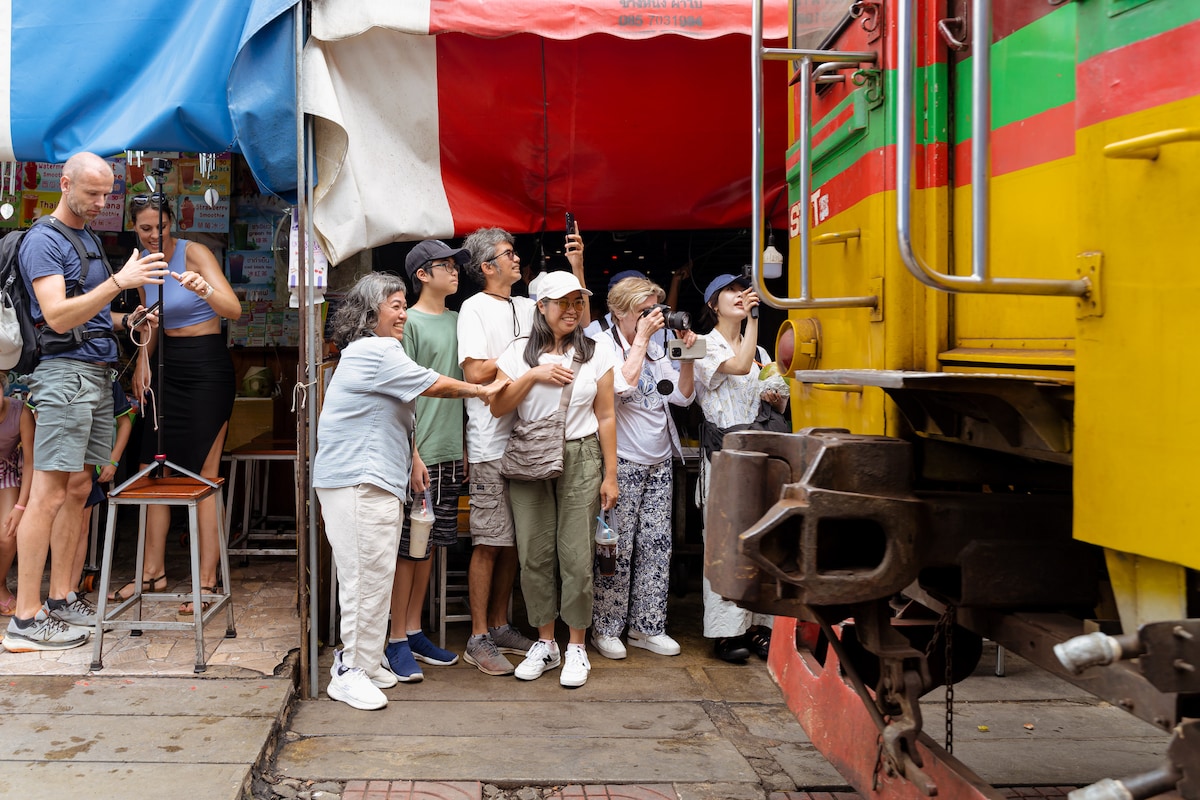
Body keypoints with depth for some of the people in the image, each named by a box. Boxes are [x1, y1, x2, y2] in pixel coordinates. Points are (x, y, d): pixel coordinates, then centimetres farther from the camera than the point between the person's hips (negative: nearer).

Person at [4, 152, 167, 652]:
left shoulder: (90, 237, 20)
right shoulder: (43, 241, -7)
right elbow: (58, 316, -19)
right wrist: (119, 281, -26)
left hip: (97, 371, 9)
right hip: (64, 372, -9)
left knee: (77, 490, 9)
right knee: (49, 494, -10)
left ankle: (61, 599, 16)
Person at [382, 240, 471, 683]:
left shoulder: (458, 321, 14)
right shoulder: (410, 322, -7)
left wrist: (463, 447, 16)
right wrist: (412, 454, -16)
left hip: (450, 451, 7)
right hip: (420, 454, -7)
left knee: (430, 544, 12)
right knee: (409, 546, -2)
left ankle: (414, 631, 22)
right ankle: (397, 641, 6)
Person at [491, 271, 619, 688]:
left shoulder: (596, 354, 6)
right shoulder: (519, 353, 6)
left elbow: (606, 417, 5)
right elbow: (498, 407, -1)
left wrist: (610, 475, 2)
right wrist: (534, 375, -12)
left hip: (580, 458, -1)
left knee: (576, 554, -4)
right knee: (534, 554, 2)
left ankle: (576, 647, 8)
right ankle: (545, 643, 16)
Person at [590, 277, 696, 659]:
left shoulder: (655, 348, 13)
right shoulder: (602, 345, -7)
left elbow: (683, 396, 11)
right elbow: (623, 384, -24)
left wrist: (687, 356, -2)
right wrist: (642, 337, -17)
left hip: (659, 462, 7)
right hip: (622, 463, -7)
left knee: (656, 545, 8)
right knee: (618, 548, -3)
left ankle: (646, 627, 17)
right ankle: (606, 628, 9)